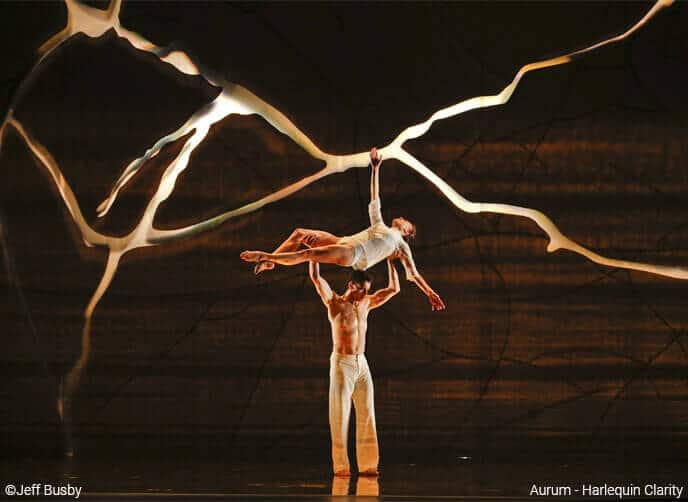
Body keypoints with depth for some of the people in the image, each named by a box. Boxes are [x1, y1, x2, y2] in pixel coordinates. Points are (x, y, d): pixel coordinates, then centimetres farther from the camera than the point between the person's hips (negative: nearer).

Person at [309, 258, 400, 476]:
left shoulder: (365, 304, 12)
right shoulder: (335, 302, -4)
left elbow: (393, 288, 16)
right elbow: (316, 277, -13)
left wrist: (390, 260, 13)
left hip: (362, 364, 6)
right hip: (342, 364, -6)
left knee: (366, 415, 1)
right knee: (340, 416, -5)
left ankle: (367, 464, 2)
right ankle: (340, 466, -4)